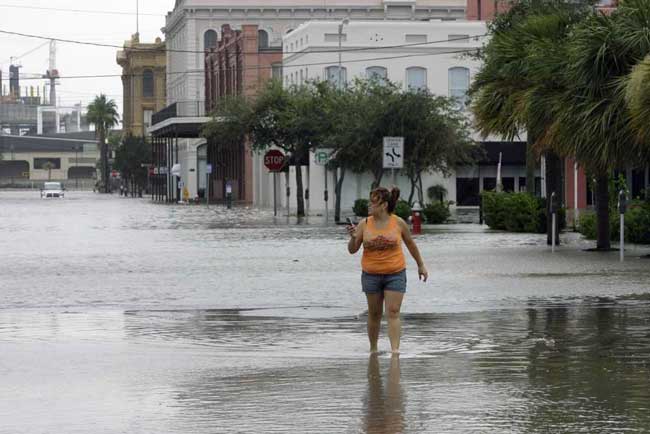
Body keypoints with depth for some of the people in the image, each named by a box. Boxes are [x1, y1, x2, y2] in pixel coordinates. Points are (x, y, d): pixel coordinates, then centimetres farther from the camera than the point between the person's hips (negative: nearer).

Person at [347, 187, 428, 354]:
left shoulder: (398, 223, -5)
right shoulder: (364, 224, -4)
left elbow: (410, 244, 11)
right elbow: (352, 250, 0)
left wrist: (421, 265, 18)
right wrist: (353, 238, -21)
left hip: (395, 274, -2)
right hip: (371, 275, 2)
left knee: (393, 313, -10)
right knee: (374, 314, 11)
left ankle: (395, 350, -17)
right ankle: (373, 349, 26)